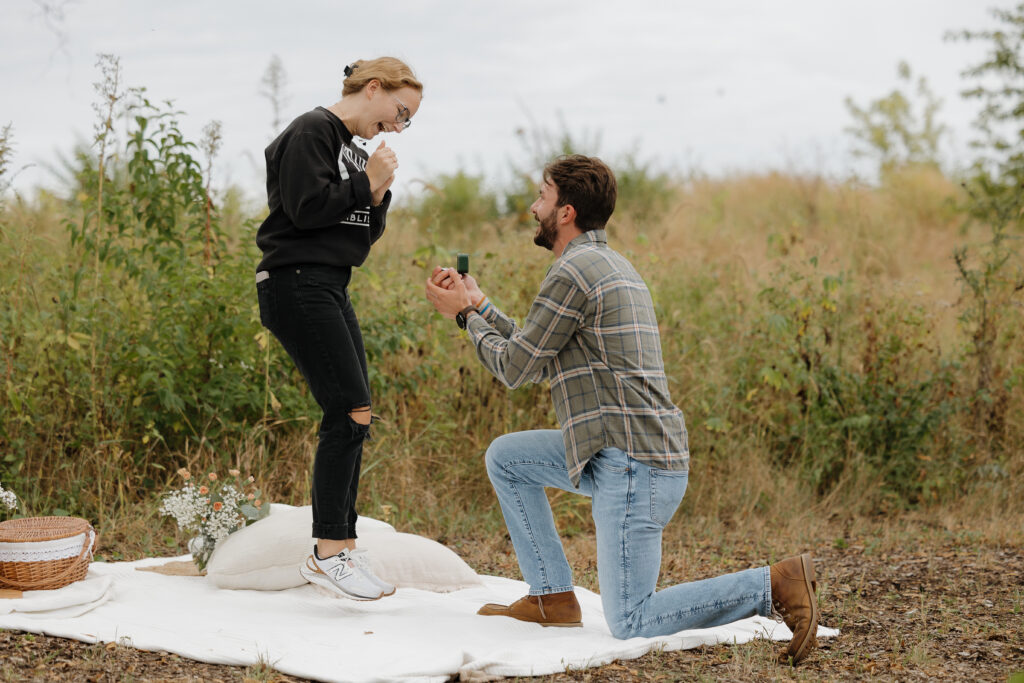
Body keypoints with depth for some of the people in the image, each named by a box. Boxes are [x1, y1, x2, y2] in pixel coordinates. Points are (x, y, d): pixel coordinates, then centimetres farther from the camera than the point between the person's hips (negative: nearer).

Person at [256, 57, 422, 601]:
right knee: (351, 412, -15)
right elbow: (307, 208, -19)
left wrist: (377, 196, 3)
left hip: (331, 290, 10)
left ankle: (344, 547, 12)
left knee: (351, 420, 6)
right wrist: (367, 182, -9)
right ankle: (326, 554, -10)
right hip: (296, 284, -10)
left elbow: (362, 237, 20)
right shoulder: (312, 132, -7)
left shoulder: (355, 150, 20)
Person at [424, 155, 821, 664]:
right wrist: (477, 304, 25)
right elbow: (537, 361, 23)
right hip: (616, 455, 10)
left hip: (634, 466, -10)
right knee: (505, 457, 16)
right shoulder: (611, 265, 19)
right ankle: (552, 598, 15)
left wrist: (466, 316, 10)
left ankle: (775, 584, -9)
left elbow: (514, 368, -6)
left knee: (631, 623, -8)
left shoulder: (575, 271, -12)